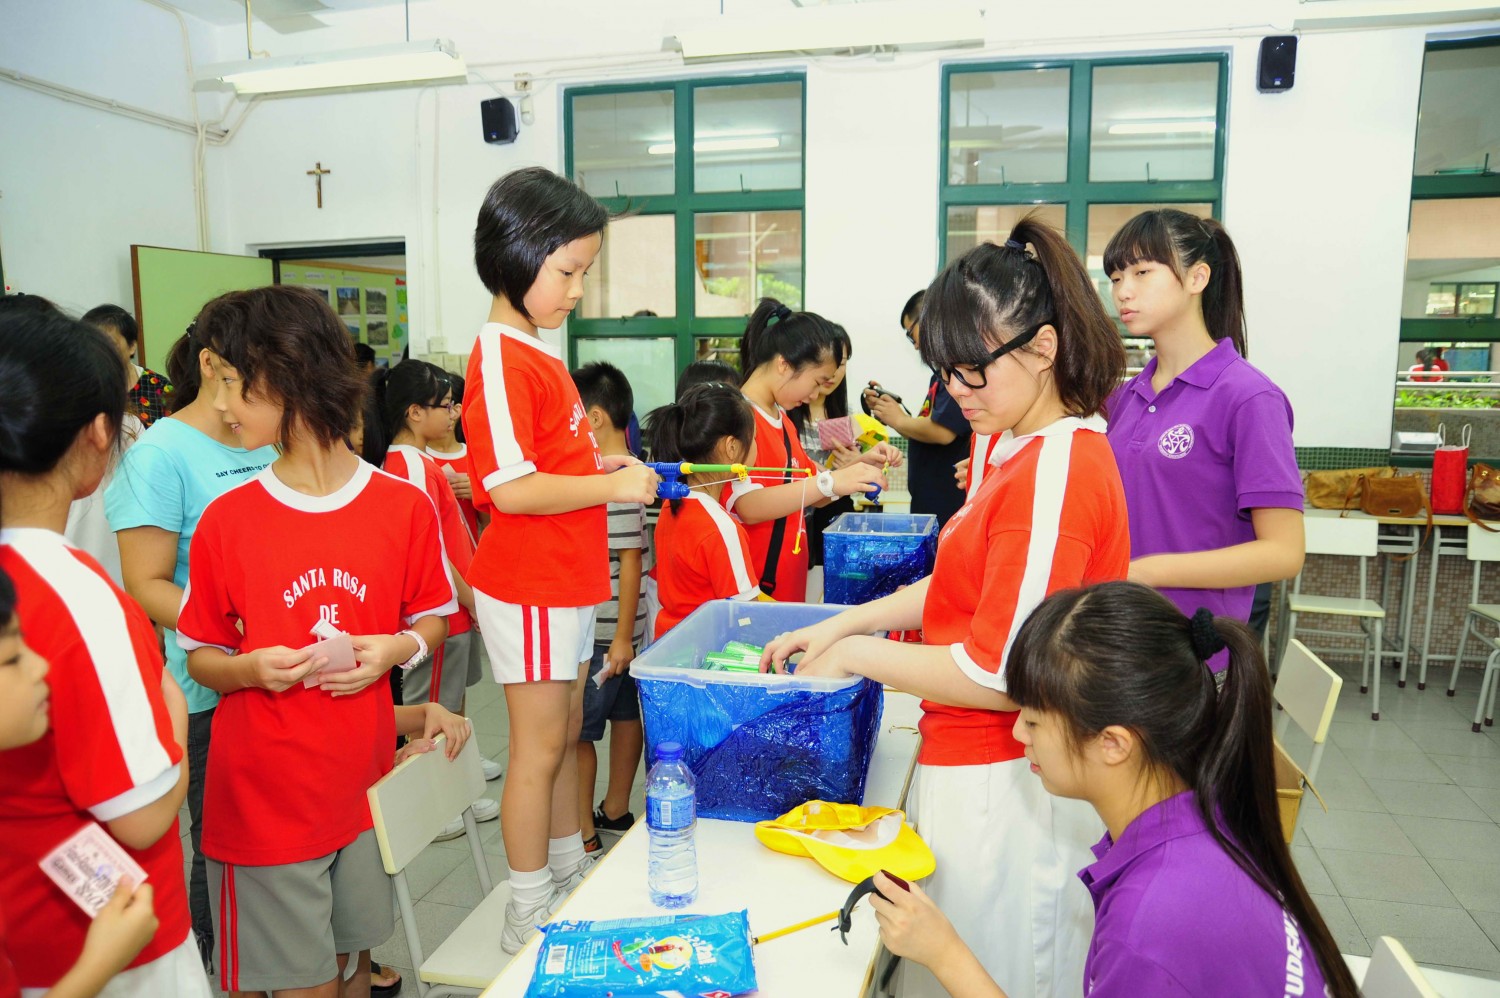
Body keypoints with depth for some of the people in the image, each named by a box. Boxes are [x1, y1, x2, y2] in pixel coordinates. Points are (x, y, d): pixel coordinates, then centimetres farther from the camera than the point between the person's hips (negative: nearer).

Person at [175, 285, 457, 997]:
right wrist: (252, 668, -18)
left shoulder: (404, 505, -7)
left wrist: (395, 648, -15)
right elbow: (200, 657, 2)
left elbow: (434, 620, 6)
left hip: (365, 780, 1)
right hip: (262, 796, -1)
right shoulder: (225, 520, -7)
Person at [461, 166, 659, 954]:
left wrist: (602, 467, 6)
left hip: (565, 579, 9)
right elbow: (509, 488, -25)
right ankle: (528, 914, 19)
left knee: (565, 734, 20)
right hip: (528, 585, -9)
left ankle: (570, 870, 37)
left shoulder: (537, 352, 12)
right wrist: (612, 486, -20)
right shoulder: (501, 359, -18)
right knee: (538, 746, 2)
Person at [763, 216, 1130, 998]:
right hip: (979, 767, 9)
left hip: (1006, 786, -9)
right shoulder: (1024, 449, 7)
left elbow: (1000, 676, -26)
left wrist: (858, 654, -13)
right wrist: (843, 624, 6)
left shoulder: (1056, 471, -24)